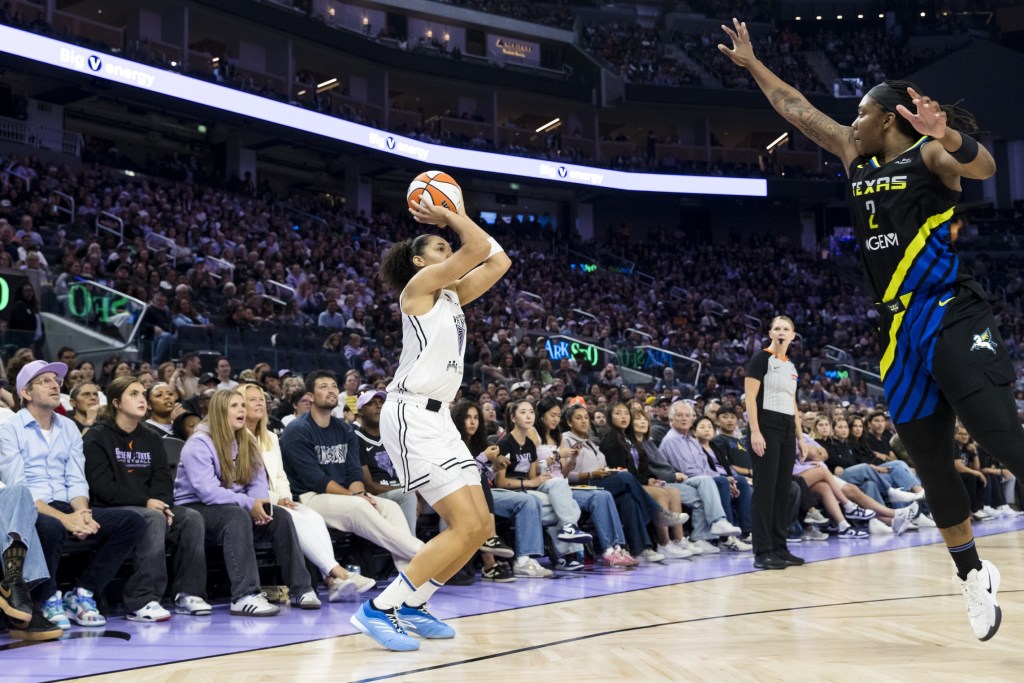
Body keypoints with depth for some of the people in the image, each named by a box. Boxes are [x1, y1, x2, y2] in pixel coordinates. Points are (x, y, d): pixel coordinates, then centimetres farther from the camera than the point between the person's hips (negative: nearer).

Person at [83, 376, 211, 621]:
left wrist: (162, 503, -13)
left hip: (150, 507, 6)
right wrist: (146, 502, -19)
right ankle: (141, 602, -37)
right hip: (110, 509, -6)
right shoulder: (97, 437, -2)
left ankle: (187, 594, -16)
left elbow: (163, 479, 11)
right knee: (153, 519, -35)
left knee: (192, 517, -19)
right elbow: (102, 486, -12)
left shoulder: (151, 439, 19)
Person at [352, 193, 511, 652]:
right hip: (411, 415, -9)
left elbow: (499, 261, 18)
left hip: (438, 417, 9)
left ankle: (412, 606, 16)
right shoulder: (420, 285, -5)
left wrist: (457, 216, 18)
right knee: (465, 526, -14)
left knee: (480, 526, 5)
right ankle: (378, 610, -9)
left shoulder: (452, 294, 19)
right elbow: (478, 248, -14)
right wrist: (448, 216, 0)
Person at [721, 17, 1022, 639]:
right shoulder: (858, 158, 16)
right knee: (931, 464, 9)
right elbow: (799, 110, 24)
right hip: (902, 332, 7)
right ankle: (973, 576, 22)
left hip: (952, 319, -7)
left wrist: (947, 135, -44)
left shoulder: (929, 155, -4)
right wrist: (752, 64, 29)